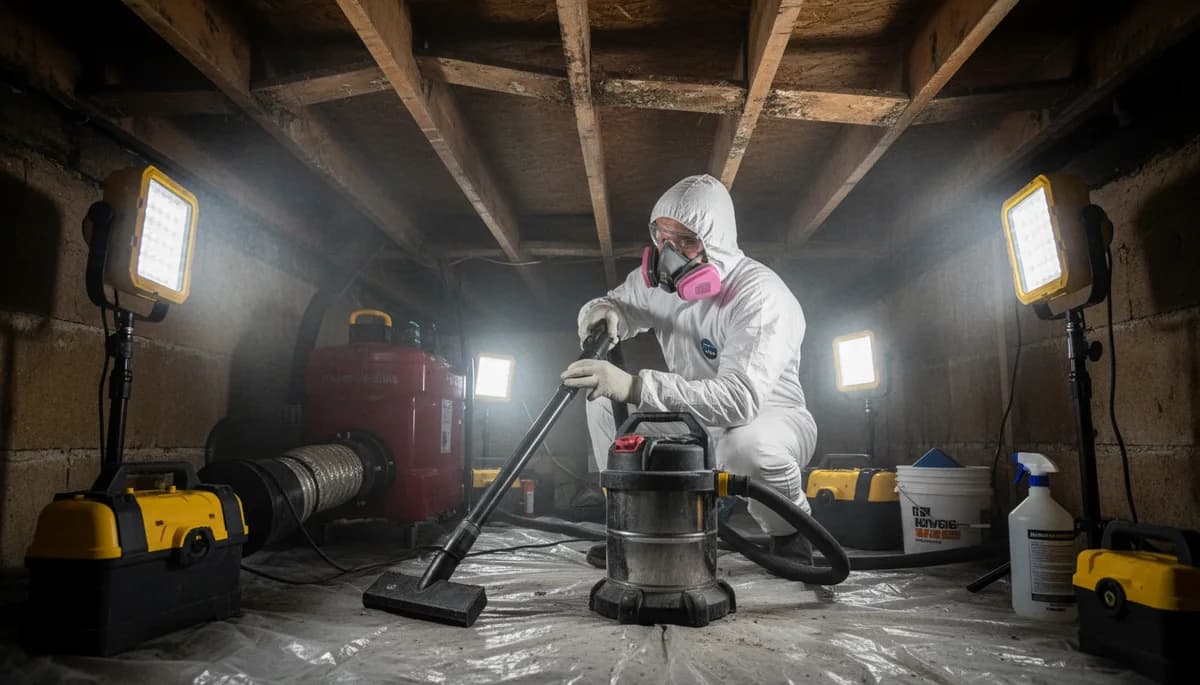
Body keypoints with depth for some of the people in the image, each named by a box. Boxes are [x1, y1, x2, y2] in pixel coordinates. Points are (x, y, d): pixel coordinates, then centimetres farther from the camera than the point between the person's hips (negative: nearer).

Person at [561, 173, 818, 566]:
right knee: (603, 396, -9)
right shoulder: (657, 277, -7)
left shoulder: (761, 296, -30)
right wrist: (603, 311, -19)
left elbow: (740, 399, -43)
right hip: (697, 420, 6)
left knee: (747, 442, -40)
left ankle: (789, 536, -7)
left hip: (769, 418, -6)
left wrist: (635, 387, -51)